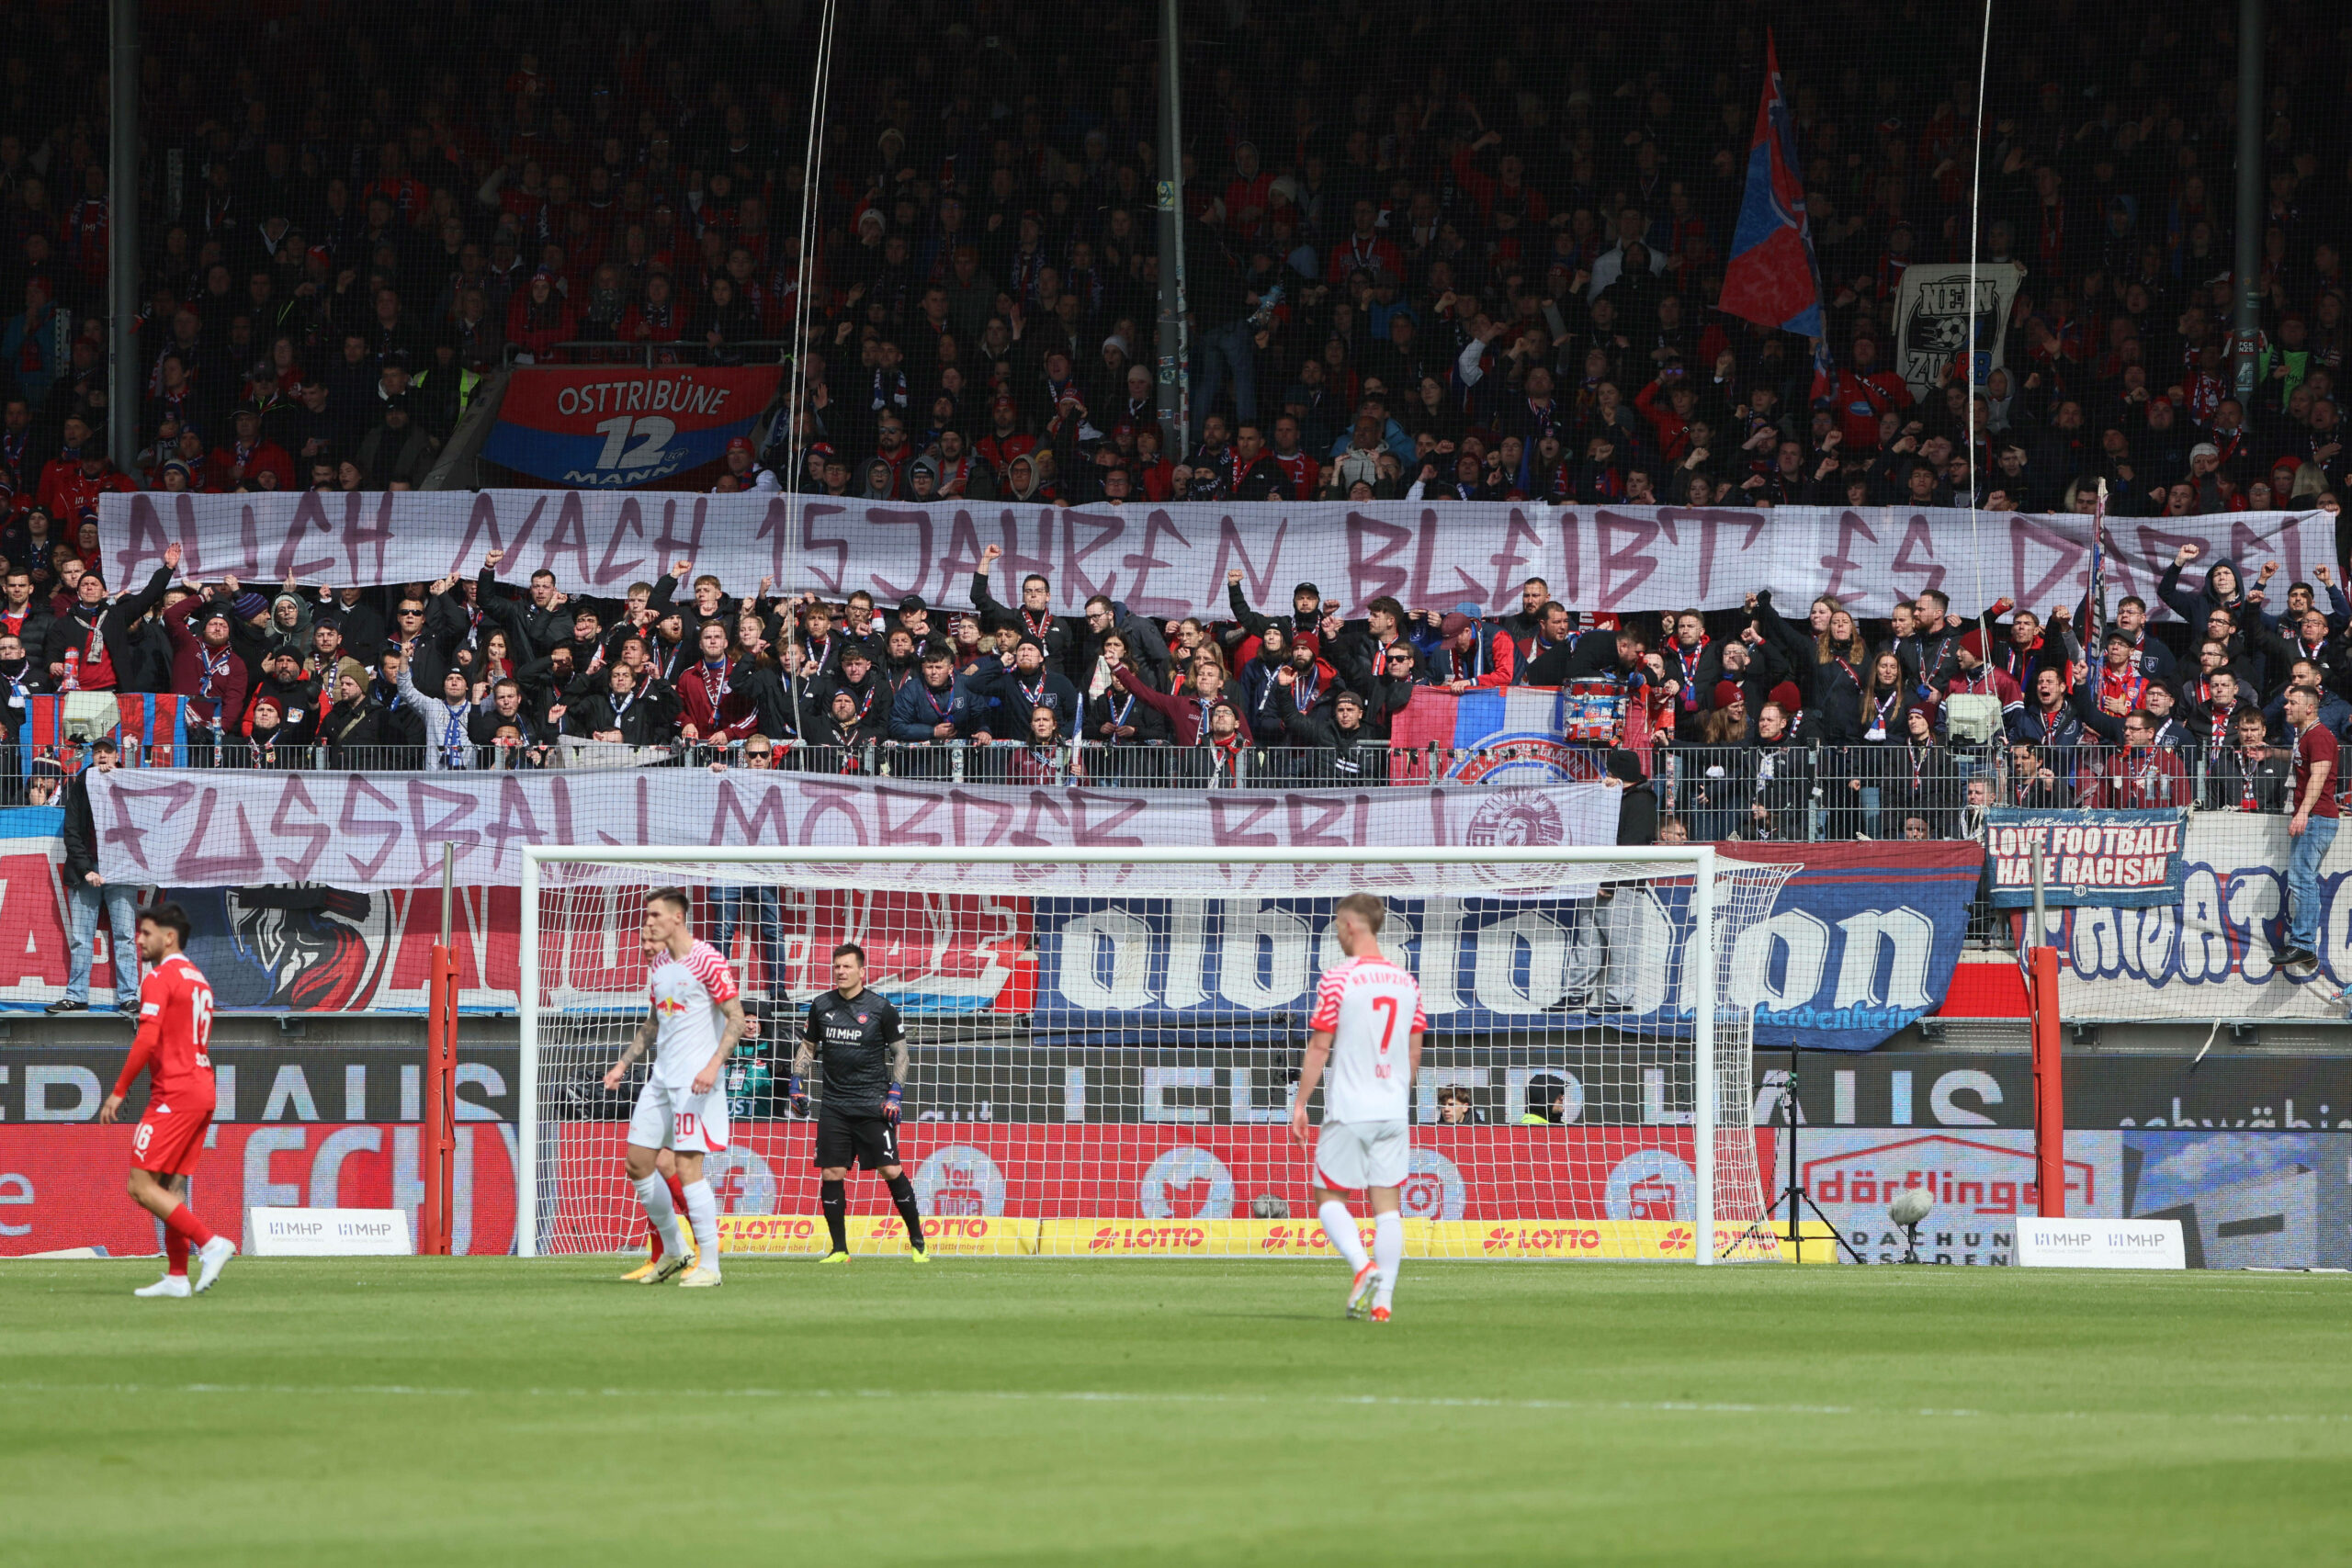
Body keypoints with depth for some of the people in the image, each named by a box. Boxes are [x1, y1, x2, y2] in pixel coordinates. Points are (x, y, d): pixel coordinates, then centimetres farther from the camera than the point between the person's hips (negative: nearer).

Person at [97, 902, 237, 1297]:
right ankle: (177, 1276, 8)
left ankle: (210, 1242, -18)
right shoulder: (198, 980, 19)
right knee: (171, 1187, 11)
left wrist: (118, 1093, -14)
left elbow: (147, 1041, -19)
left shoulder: (159, 980, -10)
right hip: (202, 1094, 9)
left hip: (173, 1097, -9)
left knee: (141, 1187, -9)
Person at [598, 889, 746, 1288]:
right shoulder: (658, 965, 14)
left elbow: (736, 1018, -14)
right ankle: (674, 1252, 22)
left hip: (695, 1081, -9)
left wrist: (714, 1064, -24)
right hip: (661, 1076, 9)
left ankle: (709, 1265, -6)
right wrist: (624, 1064, 20)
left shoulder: (705, 960, -11)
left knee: (687, 1167, -12)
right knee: (637, 1164, 8)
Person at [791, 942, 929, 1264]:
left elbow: (899, 1051, 3)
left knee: (891, 1171, -6)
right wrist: (798, 1082, 7)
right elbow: (808, 1047, 18)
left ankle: (918, 1242, 6)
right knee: (831, 1173, -3)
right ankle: (839, 1249, 5)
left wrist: (895, 1092, -6)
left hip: (873, 1105, -3)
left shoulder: (880, 1007, -3)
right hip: (834, 1104, 3)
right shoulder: (822, 1005, 7)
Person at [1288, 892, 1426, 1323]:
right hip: (1393, 1110, 5)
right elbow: (1414, 1052, 12)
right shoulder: (1406, 982, 7)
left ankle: (1364, 1267, -15)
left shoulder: (1337, 980, -10)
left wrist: (1299, 1103, -2)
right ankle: (1382, 1300, 1)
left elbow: (1319, 1047, -9)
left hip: (1348, 1110, -5)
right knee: (1387, 1203, 5)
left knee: (1328, 1198, 6)